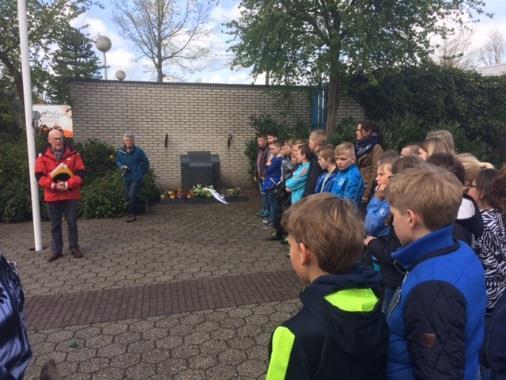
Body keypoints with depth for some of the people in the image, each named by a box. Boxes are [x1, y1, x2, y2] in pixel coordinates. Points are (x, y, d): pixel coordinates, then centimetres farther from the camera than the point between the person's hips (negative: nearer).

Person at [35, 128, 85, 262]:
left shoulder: (73, 153, -2)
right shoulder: (43, 156, -1)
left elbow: (80, 173, -5)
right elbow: (39, 176, -4)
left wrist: (68, 184, -18)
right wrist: (53, 185, -18)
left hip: (71, 195, -1)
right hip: (52, 196, 1)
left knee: (72, 223, 7)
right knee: (55, 225, 10)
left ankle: (74, 247, 21)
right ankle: (56, 250, 21)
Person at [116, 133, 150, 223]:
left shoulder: (138, 151, -12)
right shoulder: (121, 151, 0)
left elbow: (146, 162, 0)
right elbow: (118, 161, 17)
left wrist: (142, 172, 1)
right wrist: (122, 166, -4)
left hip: (136, 178, -5)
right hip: (126, 178, 5)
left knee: (132, 195, -16)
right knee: (128, 196, 12)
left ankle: (132, 214, -6)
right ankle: (133, 214, 30)